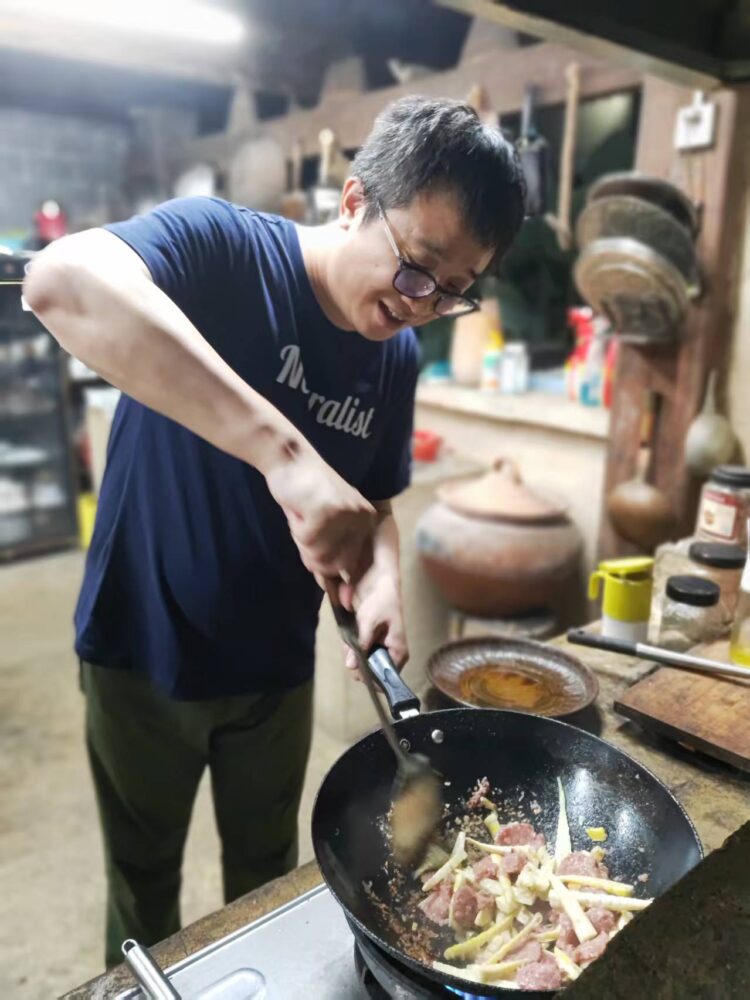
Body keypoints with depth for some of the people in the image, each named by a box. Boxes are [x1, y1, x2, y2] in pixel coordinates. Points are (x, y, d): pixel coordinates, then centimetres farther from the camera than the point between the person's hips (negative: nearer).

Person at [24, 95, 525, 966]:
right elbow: (62, 280, -40)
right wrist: (284, 451, -49)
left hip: (277, 668, 5)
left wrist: (381, 579, -14)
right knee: (144, 883, 22)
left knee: (267, 876, 26)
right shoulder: (222, 246, -20)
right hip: (142, 656, -4)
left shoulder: (397, 358, -3)